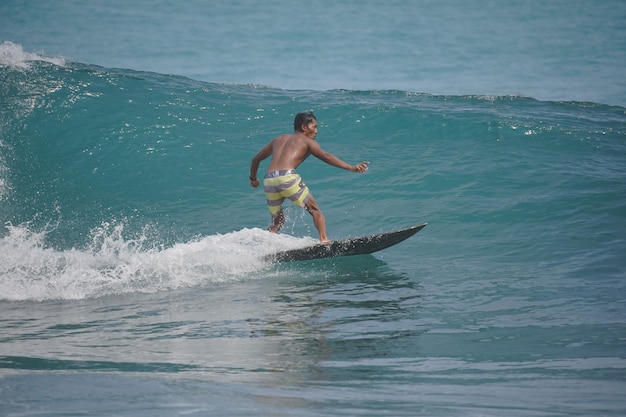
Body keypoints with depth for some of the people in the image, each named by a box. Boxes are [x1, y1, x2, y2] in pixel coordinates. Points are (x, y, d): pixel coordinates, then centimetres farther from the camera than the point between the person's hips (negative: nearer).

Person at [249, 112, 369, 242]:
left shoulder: (278, 140, 31)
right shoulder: (307, 141, 15)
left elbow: (256, 159, 37)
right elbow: (326, 157, -1)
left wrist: (253, 178, 54)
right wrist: (351, 167, -8)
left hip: (269, 180, 5)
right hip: (288, 177, -5)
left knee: (277, 222, 21)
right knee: (315, 211, 5)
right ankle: (324, 240, -14)